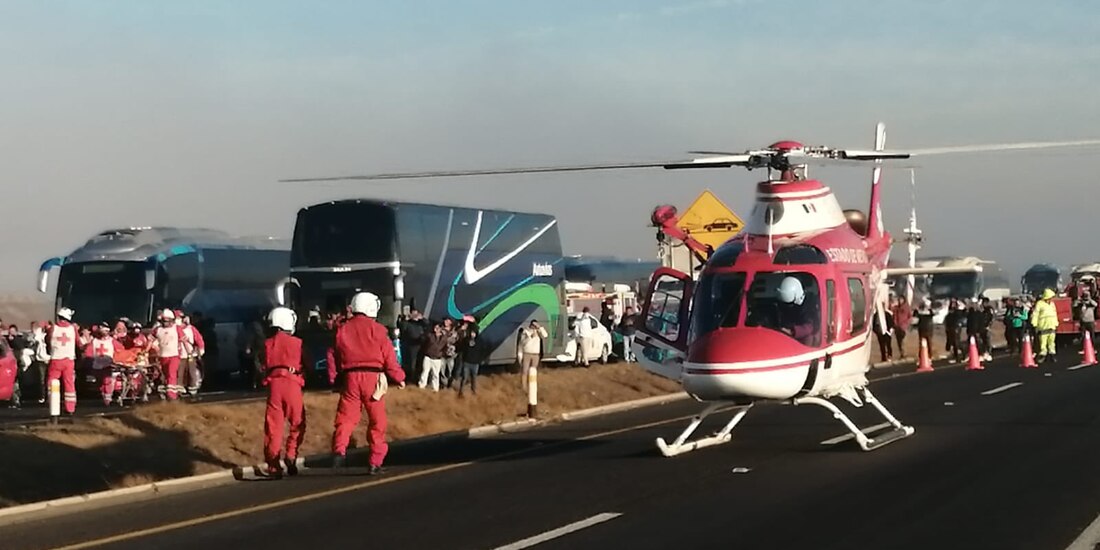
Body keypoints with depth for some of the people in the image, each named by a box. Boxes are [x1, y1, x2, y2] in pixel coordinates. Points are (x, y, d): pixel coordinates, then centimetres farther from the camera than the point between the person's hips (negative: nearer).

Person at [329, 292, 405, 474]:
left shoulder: (342, 330, 8)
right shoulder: (377, 329, -2)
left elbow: (334, 356, 9)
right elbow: (389, 357, -1)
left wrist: (333, 379, 19)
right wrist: (399, 377, 10)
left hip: (350, 377, 3)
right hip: (373, 377, -2)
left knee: (346, 417, 3)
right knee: (377, 421, 6)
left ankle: (339, 450, -21)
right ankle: (376, 462, 6)